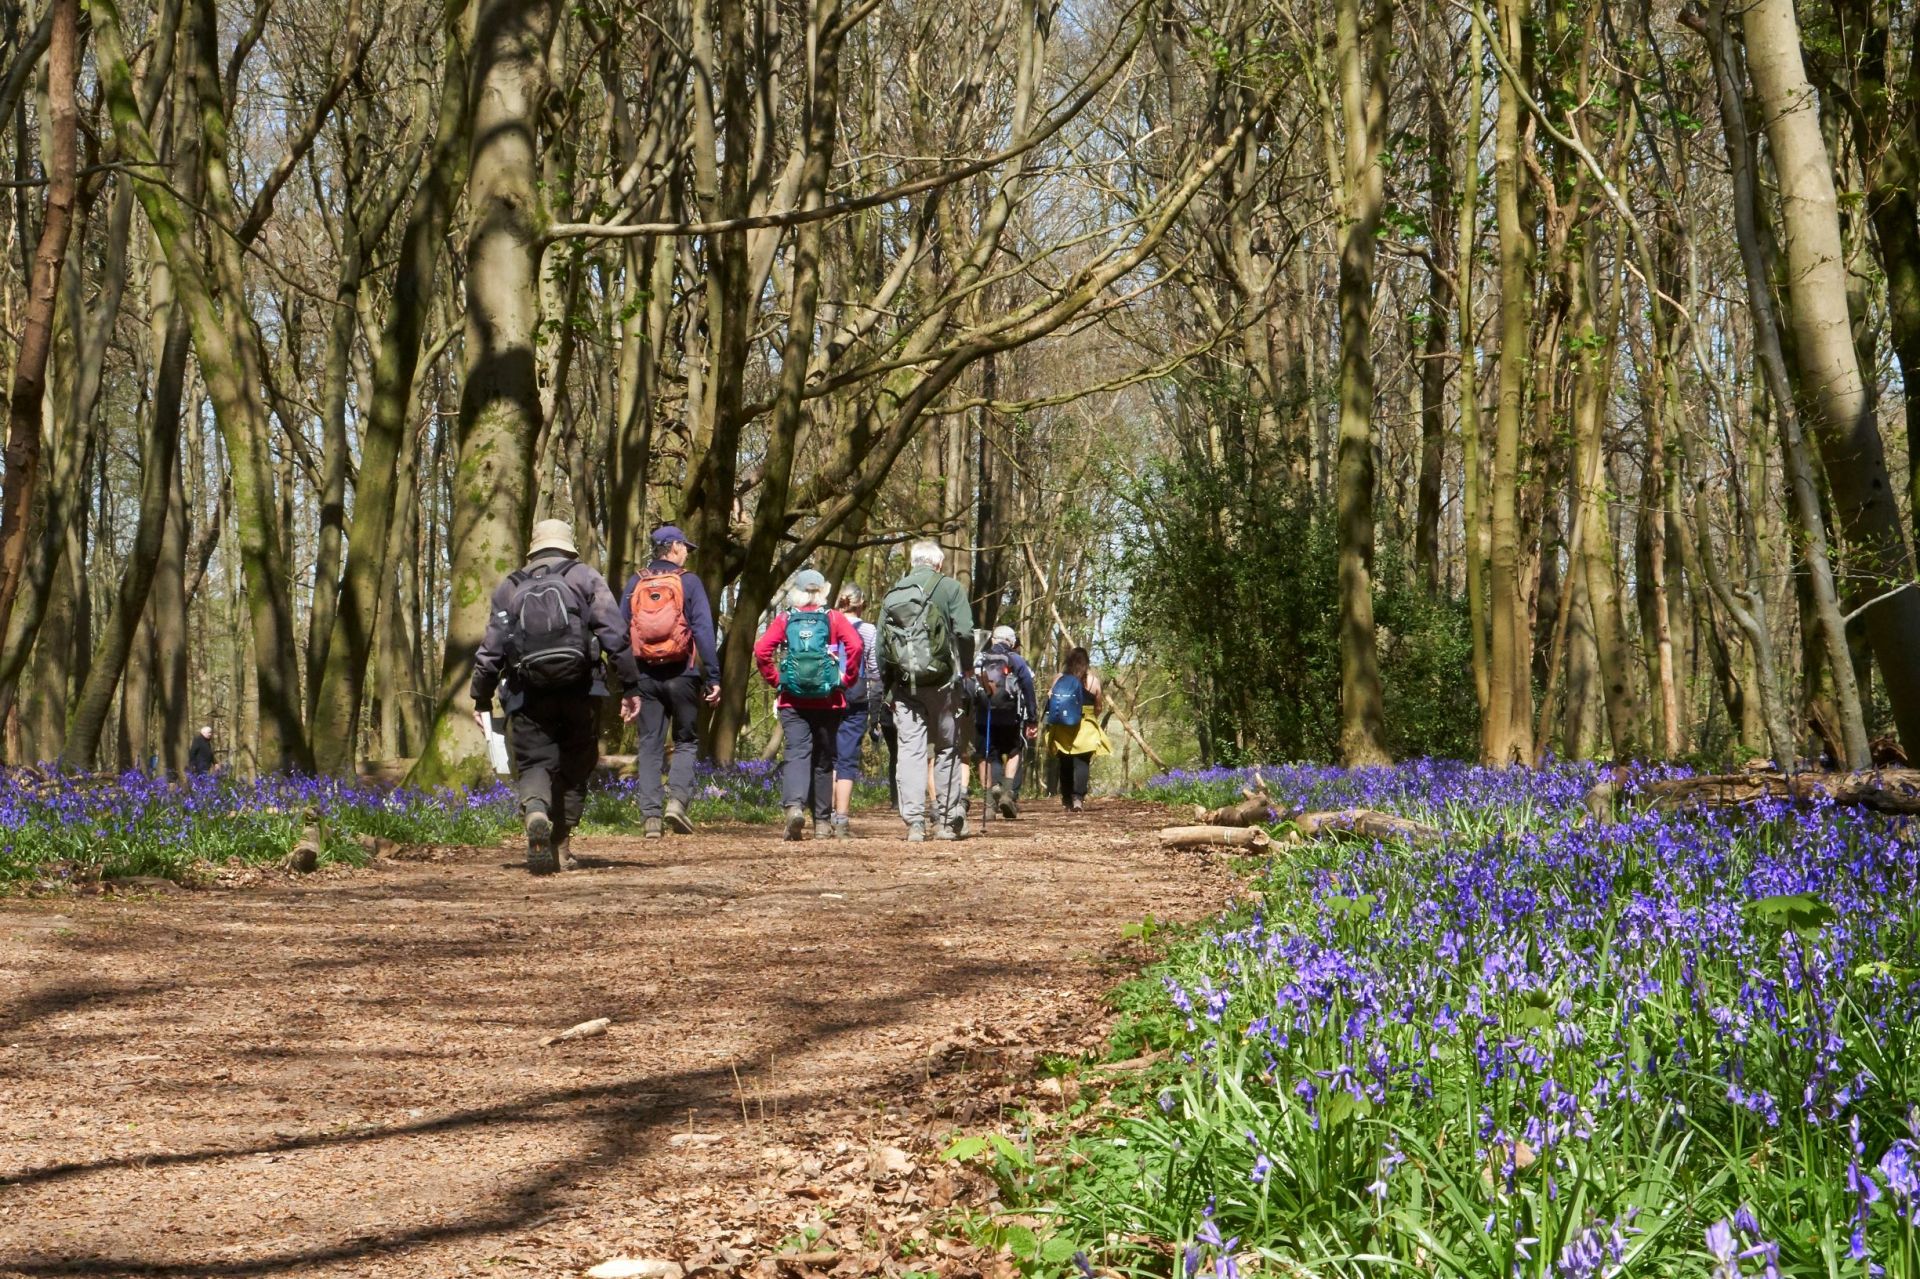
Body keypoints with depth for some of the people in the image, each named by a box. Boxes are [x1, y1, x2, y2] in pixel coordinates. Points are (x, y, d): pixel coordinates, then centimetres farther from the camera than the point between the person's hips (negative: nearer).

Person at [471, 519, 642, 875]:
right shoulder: (586, 579, 8)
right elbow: (615, 636, -3)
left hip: (528, 695, 1)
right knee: (574, 767, 12)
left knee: (534, 763, 1)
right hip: (579, 691, 0)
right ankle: (560, 846, 12)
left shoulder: (509, 589, 14)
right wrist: (630, 686, -3)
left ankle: (535, 814, -31)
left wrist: (482, 699, 17)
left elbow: (490, 649, 10)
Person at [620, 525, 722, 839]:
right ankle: (677, 799, -10)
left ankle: (651, 816, 1)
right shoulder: (689, 582, -3)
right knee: (686, 741, 10)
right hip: (681, 674, -3)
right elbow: (703, 631, -9)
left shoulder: (634, 584, 7)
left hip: (645, 675, 3)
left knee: (650, 746, 7)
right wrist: (713, 678, -9)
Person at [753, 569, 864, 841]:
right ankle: (822, 822, 17)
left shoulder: (784, 620, 4)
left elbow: (761, 650, -7)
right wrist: (848, 679, -1)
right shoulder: (834, 618, 2)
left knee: (796, 754, -6)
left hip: (792, 701, 0)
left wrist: (774, 679, 4)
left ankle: (794, 805, -32)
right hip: (828, 701, 0)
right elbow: (855, 646, -13)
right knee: (823, 760, 11)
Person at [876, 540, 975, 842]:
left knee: (910, 751, 1)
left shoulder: (892, 594, 11)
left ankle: (914, 823, -7)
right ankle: (947, 821, 12)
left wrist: (888, 687, 13)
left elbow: (881, 645, 9)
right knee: (947, 749, 10)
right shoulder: (948, 587, 1)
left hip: (903, 684, 2)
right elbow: (964, 632, -10)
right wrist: (965, 669, 4)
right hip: (941, 681, -2)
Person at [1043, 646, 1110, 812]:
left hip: (1061, 728, 2)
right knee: (1081, 763, -4)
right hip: (1085, 728, -2)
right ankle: (1078, 797, -20)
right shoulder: (1093, 680, 0)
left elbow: (1050, 701, 3)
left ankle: (1066, 799, 15)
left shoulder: (1058, 679, 4)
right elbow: (1098, 706, 6)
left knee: (1065, 763, 12)